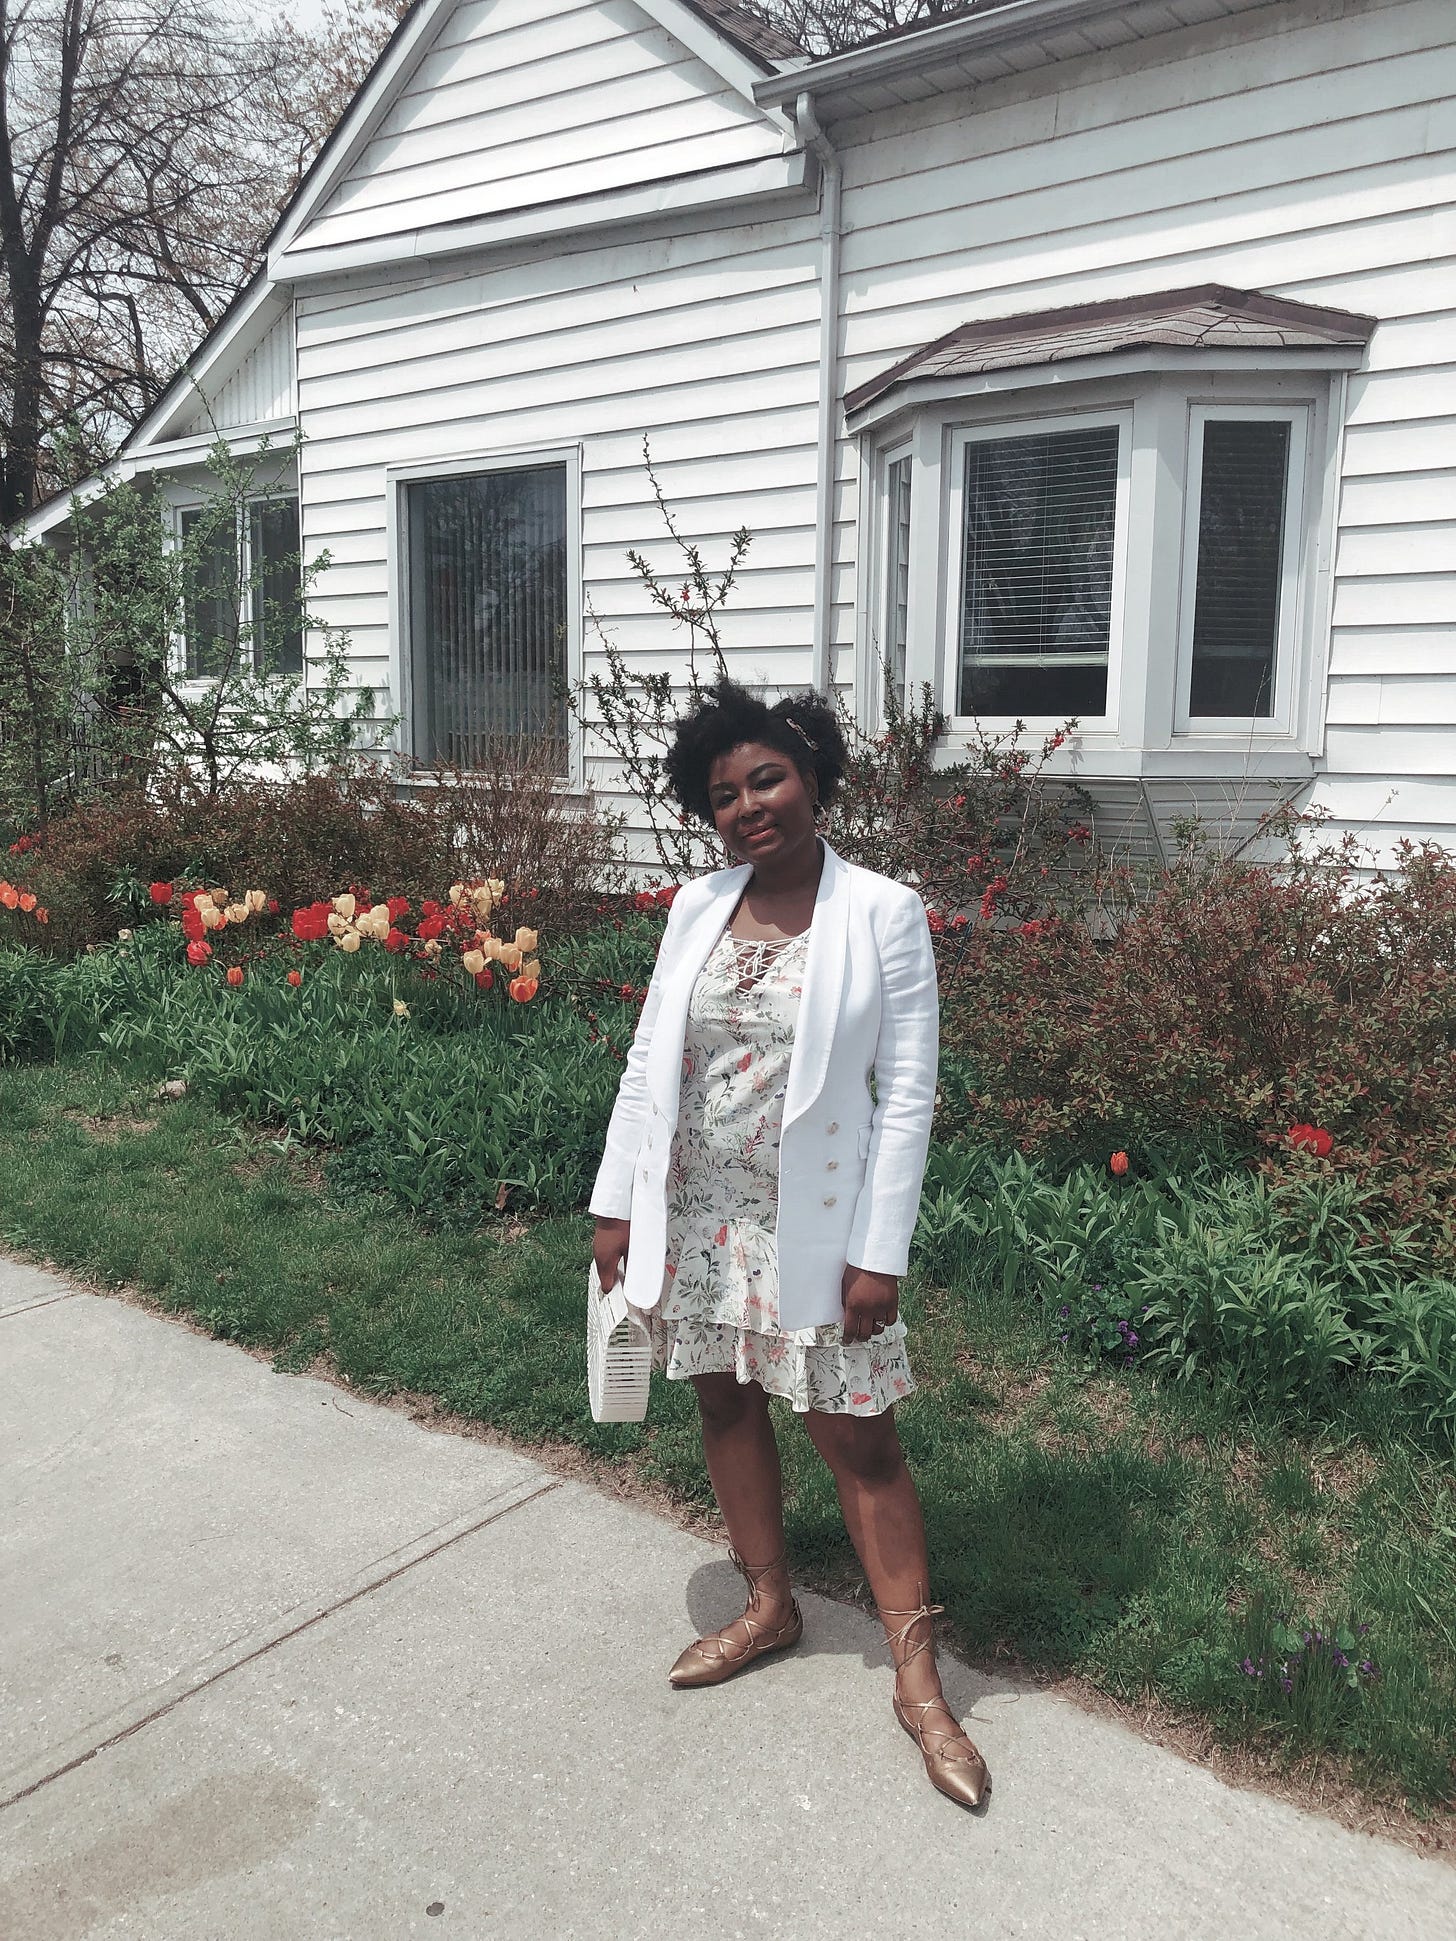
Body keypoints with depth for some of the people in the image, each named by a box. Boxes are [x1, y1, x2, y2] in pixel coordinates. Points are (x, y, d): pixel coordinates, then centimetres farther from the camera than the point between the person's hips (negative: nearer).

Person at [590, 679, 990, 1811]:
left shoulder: (884, 914, -10)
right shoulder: (696, 909, 2)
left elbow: (909, 1093, -11)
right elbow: (648, 1063, 7)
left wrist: (880, 1252, -13)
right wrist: (619, 1204, 5)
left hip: (812, 1223, -5)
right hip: (694, 1215, 5)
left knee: (858, 1439, 3)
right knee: (727, 1406, 18)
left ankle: (918, 1678, 20)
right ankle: (770, 1608, 39)